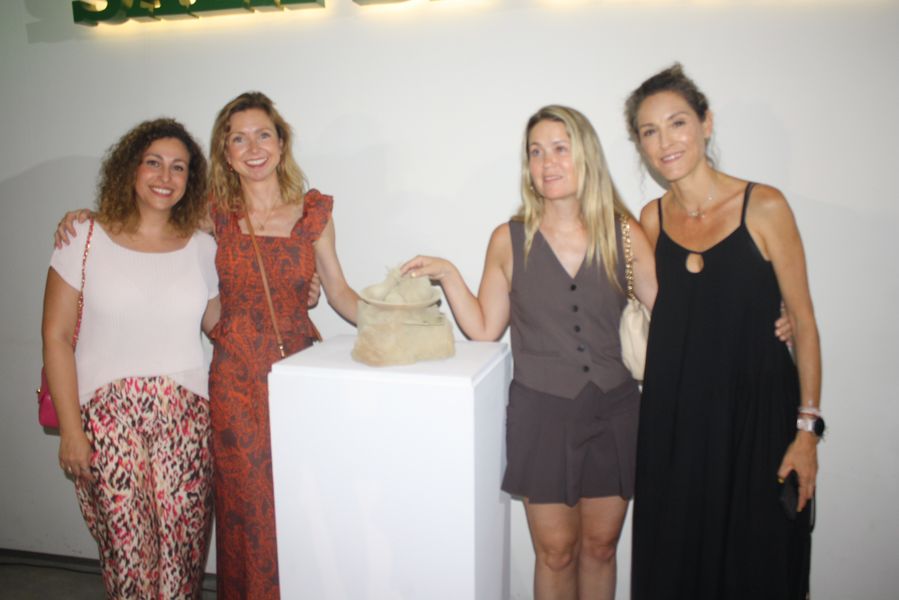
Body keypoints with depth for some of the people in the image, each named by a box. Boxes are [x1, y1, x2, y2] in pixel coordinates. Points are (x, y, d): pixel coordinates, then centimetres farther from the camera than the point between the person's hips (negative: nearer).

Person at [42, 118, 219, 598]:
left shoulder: (203, 248, 7)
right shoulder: (84, 239, 0)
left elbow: (218, 323, 14)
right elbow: (56, 337, -1)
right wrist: (71, 429, -5)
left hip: (185, 418, 2)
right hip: (108, 417, -1)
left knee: (181, 551, 2)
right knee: (128, 551, 0)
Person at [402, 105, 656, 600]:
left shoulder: (625, 236, -2)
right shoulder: (509, 240, -2)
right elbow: (484, 330, 2)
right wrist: (448, 275, -8)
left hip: (613, 412, 1)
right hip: (541, 415, -1)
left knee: (600, 545, 17)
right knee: (555, 551, 13)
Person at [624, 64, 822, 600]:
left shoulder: (764, 207, -8)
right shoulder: (651, 219, 3)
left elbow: (802, 320, -6)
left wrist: (808, 427, -8)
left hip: (757, 413, -3)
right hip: (674, 417, 4)